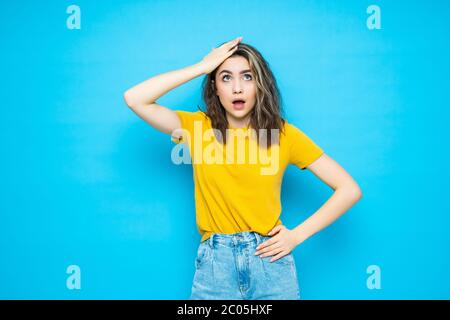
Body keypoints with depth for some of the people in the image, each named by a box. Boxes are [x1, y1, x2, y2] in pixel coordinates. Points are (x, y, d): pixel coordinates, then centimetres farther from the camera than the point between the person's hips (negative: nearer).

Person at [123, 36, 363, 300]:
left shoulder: (284, 133, -3)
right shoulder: (197, 127, 1)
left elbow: (350, 190, -2)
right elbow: (134, 99, -12)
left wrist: (297, 235, -7)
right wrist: (201, 67, -11)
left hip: (271, 259, 0)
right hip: (214, 261, 0)